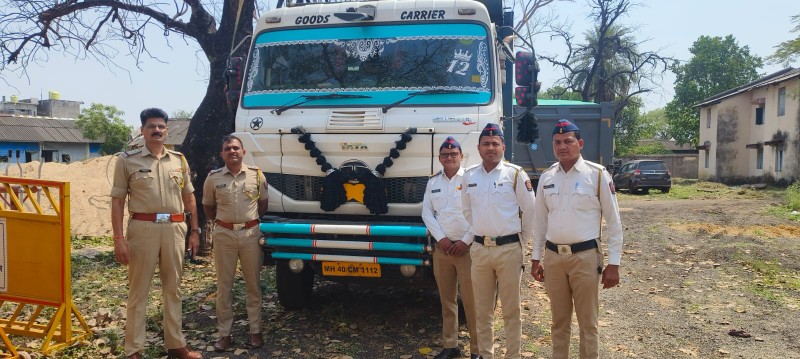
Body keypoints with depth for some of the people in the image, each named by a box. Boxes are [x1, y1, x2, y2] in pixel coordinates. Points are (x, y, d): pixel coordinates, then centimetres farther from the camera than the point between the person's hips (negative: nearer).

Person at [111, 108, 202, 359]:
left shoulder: (179, 160, 12)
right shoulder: (128, 160, 1)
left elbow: (189, 197, 16)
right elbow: (117, 201, -2)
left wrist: (195, 230, 10)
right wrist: (119, 238, -9)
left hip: (175, 228, 4)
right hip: (143, 228, -3)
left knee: (173, 289, 11)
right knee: (138, 291, 3)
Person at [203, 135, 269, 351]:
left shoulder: (256, 175, 2)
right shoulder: (213, 178, 2)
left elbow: (263, 203, 13)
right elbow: (208, 207, 15)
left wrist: (250, 220, 10)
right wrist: (221, 222, 10)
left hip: (251, 233, 0)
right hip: (224, 235, 0)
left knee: (253, 284, 6)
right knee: (224, 285, 5)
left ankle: (255, 331, 15)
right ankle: (224, 334, 13)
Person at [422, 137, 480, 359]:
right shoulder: (433, 182, 11)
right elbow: (427, 213, 7)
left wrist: (466, 241, -11)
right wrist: (441, 238, -5)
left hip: (467, 249, -4)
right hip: (442, 248, 4)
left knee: (471, 301, -3)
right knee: (447, 300, 10)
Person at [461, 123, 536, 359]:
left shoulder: (515, 174, -5)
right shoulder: (469, 176, 6)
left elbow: (530, 212, 0)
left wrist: (522, 242, 4)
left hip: (509, 249, -3)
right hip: (480, 249, 4)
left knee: (511, 310, 5)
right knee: (482, 310, 12)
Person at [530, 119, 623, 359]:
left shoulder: (597, 175, -7)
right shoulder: (546, 178, 5)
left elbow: (613, 222, -4)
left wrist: (613, 263, -7)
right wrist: (536, 258, 11)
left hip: (585, 256, -3)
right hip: (553, 256, 4)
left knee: (587, 321, 8)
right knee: (559, 320, 16)